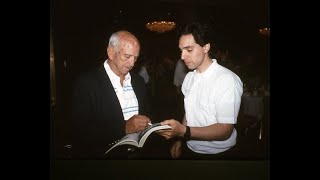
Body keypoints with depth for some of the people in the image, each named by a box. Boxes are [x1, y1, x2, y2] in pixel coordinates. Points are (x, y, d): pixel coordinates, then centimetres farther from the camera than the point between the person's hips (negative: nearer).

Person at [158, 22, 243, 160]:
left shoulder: (227, 80, -21)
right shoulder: (189, 77, 0)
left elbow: (225, 131, -23)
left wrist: (183, 131, -31)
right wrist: (179, 140, 3)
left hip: (216, 154, -5)